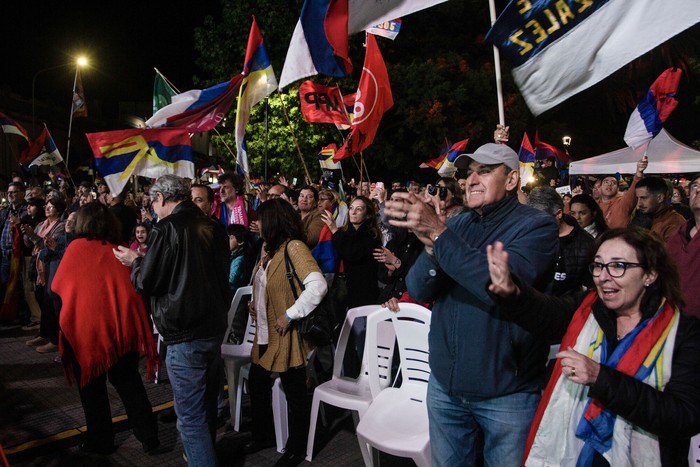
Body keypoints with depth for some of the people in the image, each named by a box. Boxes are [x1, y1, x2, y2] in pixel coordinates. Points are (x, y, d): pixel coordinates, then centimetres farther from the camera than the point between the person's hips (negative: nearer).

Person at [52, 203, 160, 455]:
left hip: (86, 329, -2)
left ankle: (100, 441, 24)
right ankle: (148, 437, 17)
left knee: (92, 387, 14)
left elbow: (57, 287, 7)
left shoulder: (77, 247, -3)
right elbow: (136, 290, 5)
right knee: (128, 382, 16)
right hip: (121, 327, 3)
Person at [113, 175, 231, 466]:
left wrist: (134, 261, 10)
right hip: (215, 327, 8)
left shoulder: (166, 229, -14)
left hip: (184, 335, -7)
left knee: (191, 415, 3)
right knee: (207, 403, 24)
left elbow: (146, 283, -11)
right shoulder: (214, 227, 5)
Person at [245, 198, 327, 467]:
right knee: (257, 382, 19)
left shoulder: (294, 246, -17)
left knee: (294, 391, 5)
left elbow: (318, 286, -29)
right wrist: (255, 303, 5)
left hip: (286, 334, -9)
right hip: (265, 331, 10)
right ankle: (262, 436, 38)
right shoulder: (269, 248, 12)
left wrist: (290, 315, -24)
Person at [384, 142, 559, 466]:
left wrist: (438, 234, -29)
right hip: (444, 383, 5)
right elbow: (419, 291, -3)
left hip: (506, 391, -4)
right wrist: (430, 245, -23)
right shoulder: (457, 225, 5)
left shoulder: (537, 226, -10)